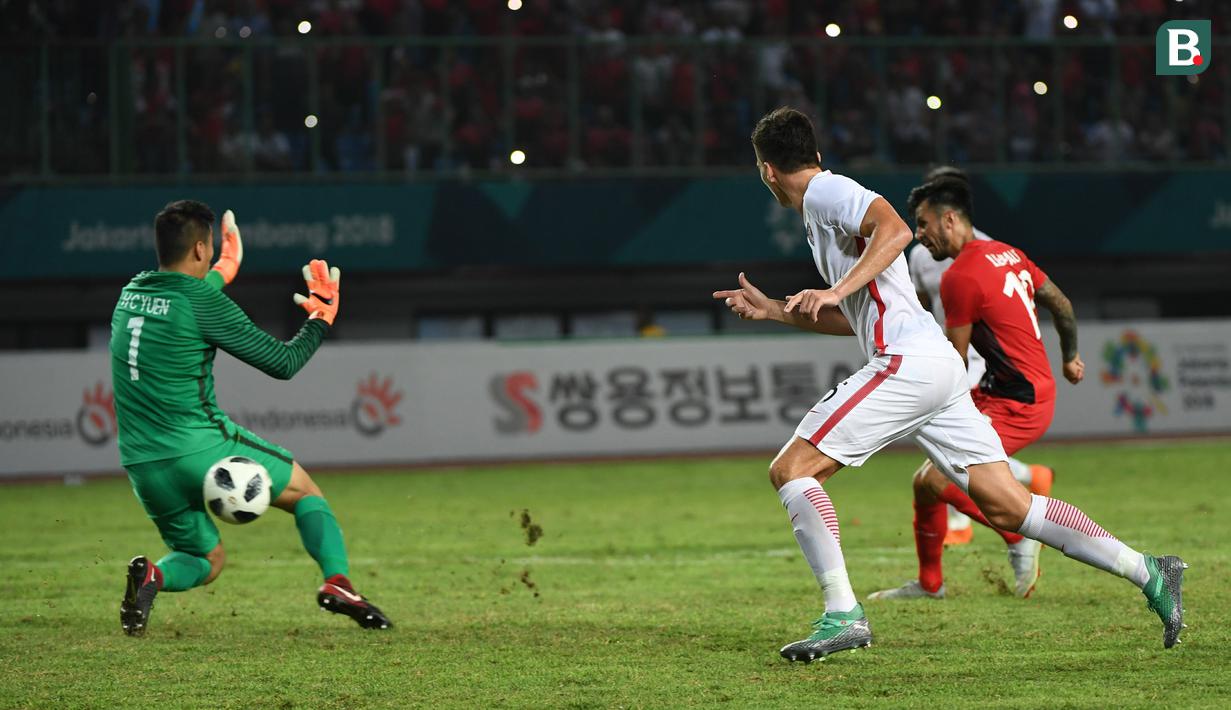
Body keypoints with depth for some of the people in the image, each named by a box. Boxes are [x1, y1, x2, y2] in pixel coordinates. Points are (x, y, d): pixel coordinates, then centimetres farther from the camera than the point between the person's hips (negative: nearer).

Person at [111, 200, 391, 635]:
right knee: (303, 489, 17)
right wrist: (321, 317, 12)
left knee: (207, 560, 22)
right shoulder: (203, 301, -10)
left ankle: (151, 576, -12)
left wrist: (223, 271, 50)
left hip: (142, 465, 6)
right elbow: (284, 363, -5)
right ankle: (336, 581, -6)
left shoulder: (132, 292, 10)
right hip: (201, 447, -6)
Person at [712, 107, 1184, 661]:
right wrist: (771, 310, 35)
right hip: (938, 366, 9)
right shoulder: (823, 205, 28)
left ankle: (843, 614, -17)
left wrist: (837, 290, -24)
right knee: (1007, 507, 4)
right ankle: (1146, 571, 0)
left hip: (906, 362, -9)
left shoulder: (826, 192, -1)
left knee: (790, 469, -8)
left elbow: (894, 229, -21)